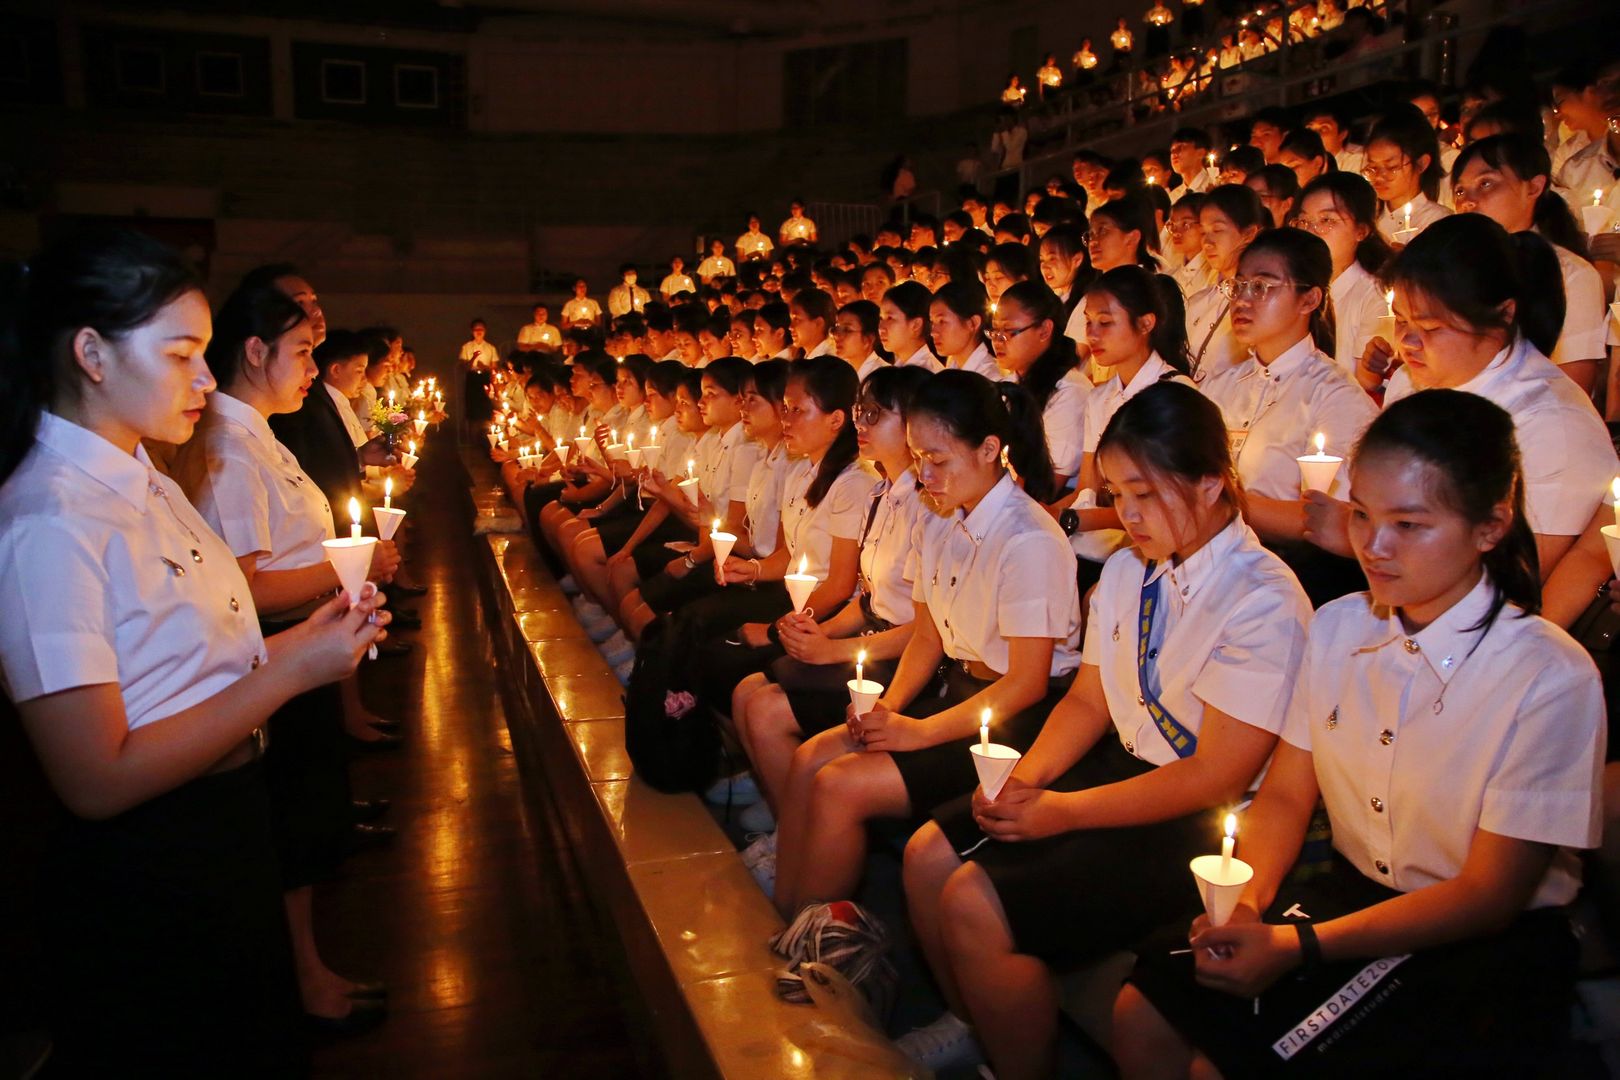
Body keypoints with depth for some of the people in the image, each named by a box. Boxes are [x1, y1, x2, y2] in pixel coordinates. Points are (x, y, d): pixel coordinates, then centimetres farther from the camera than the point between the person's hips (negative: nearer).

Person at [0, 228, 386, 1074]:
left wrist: (301, 638, -4)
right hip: (141, 874, -9)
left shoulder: (147, 486, 6)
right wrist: (292, 670, -22)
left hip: (229, 829, 9)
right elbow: (96, 780, -25)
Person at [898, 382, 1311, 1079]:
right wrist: (1024, 780, -8)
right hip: (1123, 764, 8)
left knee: (976, 906, -19)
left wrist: (1065, 811, -19)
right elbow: (1088, 700, 10)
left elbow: (1215, 778, -20)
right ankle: (973, 1021, 24)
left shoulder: (1263, 603, -19)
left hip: (1201, 823, -8)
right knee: (929, 855, 0)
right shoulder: (1126, 571, 6)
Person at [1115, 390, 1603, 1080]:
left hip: (1490, 946, -5)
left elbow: (1489, 895, -15)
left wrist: (1300, 946, -23)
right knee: (1143, 1014, -12)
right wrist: (1246, 901, -15)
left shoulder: (1550, 679, -18)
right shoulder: (1337, 627, 0)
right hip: (1349, 890, 5)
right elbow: (1285, 795, 5)